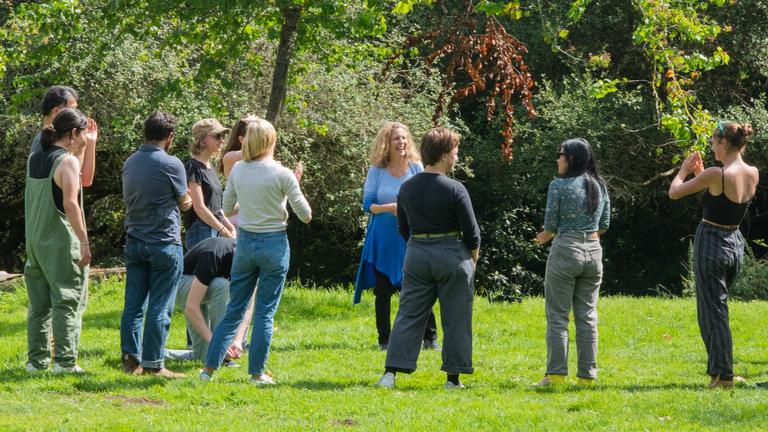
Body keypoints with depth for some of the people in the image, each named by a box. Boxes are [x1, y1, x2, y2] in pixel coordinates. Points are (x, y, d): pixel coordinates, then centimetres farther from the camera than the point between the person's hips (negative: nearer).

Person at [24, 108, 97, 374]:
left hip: (35, 240, 7)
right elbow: (70, 204, -22)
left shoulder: (35, 159, 11)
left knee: (39, 303, 12)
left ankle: (37, 360, 14)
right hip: (61, 242, -7)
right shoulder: (67, 161, -13)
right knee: (67, 301, -1)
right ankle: (64, 361, -3)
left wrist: (86, 147, 25)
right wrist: (84, 241, -19)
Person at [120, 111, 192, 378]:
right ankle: (153, 363, -1)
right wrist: (183, 202, 23)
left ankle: (131, 358, 7)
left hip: (135, 242, 6)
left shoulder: (130, 163, 8)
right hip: (164, 243, -6)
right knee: (160, 307, -1)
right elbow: (184, 202, 0)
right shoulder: (171, 164, -12)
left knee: (133, 304, 8)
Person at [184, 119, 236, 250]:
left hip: (215, 231, 9)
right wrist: (223, 230, -12)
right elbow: (200, 208, -15)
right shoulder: (193, 168, -11)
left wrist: (230, 227, 10)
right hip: (201, 232, -9)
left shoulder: (210, 167, 16)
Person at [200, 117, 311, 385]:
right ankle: (257, 373, 6)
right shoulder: (282, 174, -12)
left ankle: (209, 367, 8)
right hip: (274, 244, -4)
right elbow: (305, 215, -7)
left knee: (234, 309, 12)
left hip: (245, 241, 4)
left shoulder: (237, 170, 0)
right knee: (265, 312, 4)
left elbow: (227, 209, 10)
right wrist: (296, 186, 6)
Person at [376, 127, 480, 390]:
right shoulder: (454, 189, -13)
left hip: (416, 255, 4)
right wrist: (473, 256, 8)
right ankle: (453, 377, 9)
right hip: (452, 255, -4)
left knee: (409, 314, 7)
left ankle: (391, 372, -2)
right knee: (455, 319, 6)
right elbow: (471, 231, -9)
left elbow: (403, 228, 10)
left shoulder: (407, 188, 3)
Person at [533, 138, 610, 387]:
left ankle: (556, 374, -5)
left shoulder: (559, 185, -8)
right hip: (594, 252, 5)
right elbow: (604, 225, 13)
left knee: (558, 316, -1)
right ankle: (587, 374, 7)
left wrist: (546, 236, 16)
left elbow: (550, 224, -5)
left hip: (565, 251, -5)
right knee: (587, 316, 8)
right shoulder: (600, 186, 9)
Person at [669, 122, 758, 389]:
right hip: (735, 244, 7)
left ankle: (724, 376, -2)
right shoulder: (753, 174, 1)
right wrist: (700, 174, 18)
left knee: (713, 310, -1)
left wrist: (684, 171, 9)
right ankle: (718, 368, 24)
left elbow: (674, 192, -10)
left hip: (711, 244, -7)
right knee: (714, 308, 21)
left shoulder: (717, 174, -21)